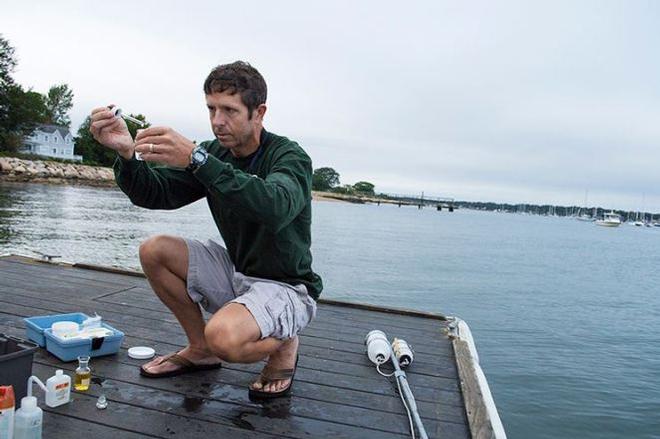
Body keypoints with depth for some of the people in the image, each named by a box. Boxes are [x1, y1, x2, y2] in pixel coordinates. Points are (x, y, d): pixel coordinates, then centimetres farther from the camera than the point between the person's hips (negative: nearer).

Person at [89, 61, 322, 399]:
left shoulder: (289, 156, -17)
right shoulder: (214, 153, 2)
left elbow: (276, 208, -40)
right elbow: (153, 194, -5)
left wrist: (196, 159, -45)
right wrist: (127, 153, -25)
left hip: (287, 287, -7)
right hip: (237, 272, 7)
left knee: (223, 337, -33)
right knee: (154, 251, -5)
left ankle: (284, 345, 2)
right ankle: (200, 350, 10)